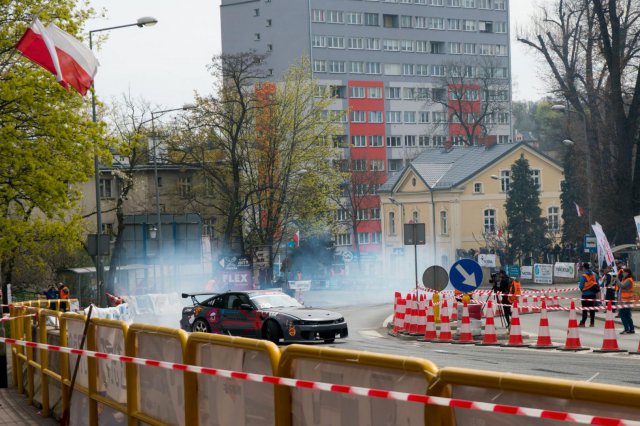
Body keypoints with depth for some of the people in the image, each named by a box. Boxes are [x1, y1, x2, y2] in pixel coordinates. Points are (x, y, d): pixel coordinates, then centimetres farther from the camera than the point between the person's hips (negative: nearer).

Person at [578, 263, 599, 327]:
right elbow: (597, 284, 7)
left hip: (585, 294, -5)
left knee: (585, 309, 1)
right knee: (592, 309, 10)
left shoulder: (583, 276, -14)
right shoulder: (594, 274, 4)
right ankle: (592, 323, 10)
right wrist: (597, 292, 17)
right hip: (593, 294, 5)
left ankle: (583, 322, 0)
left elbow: (581, 286, -14)